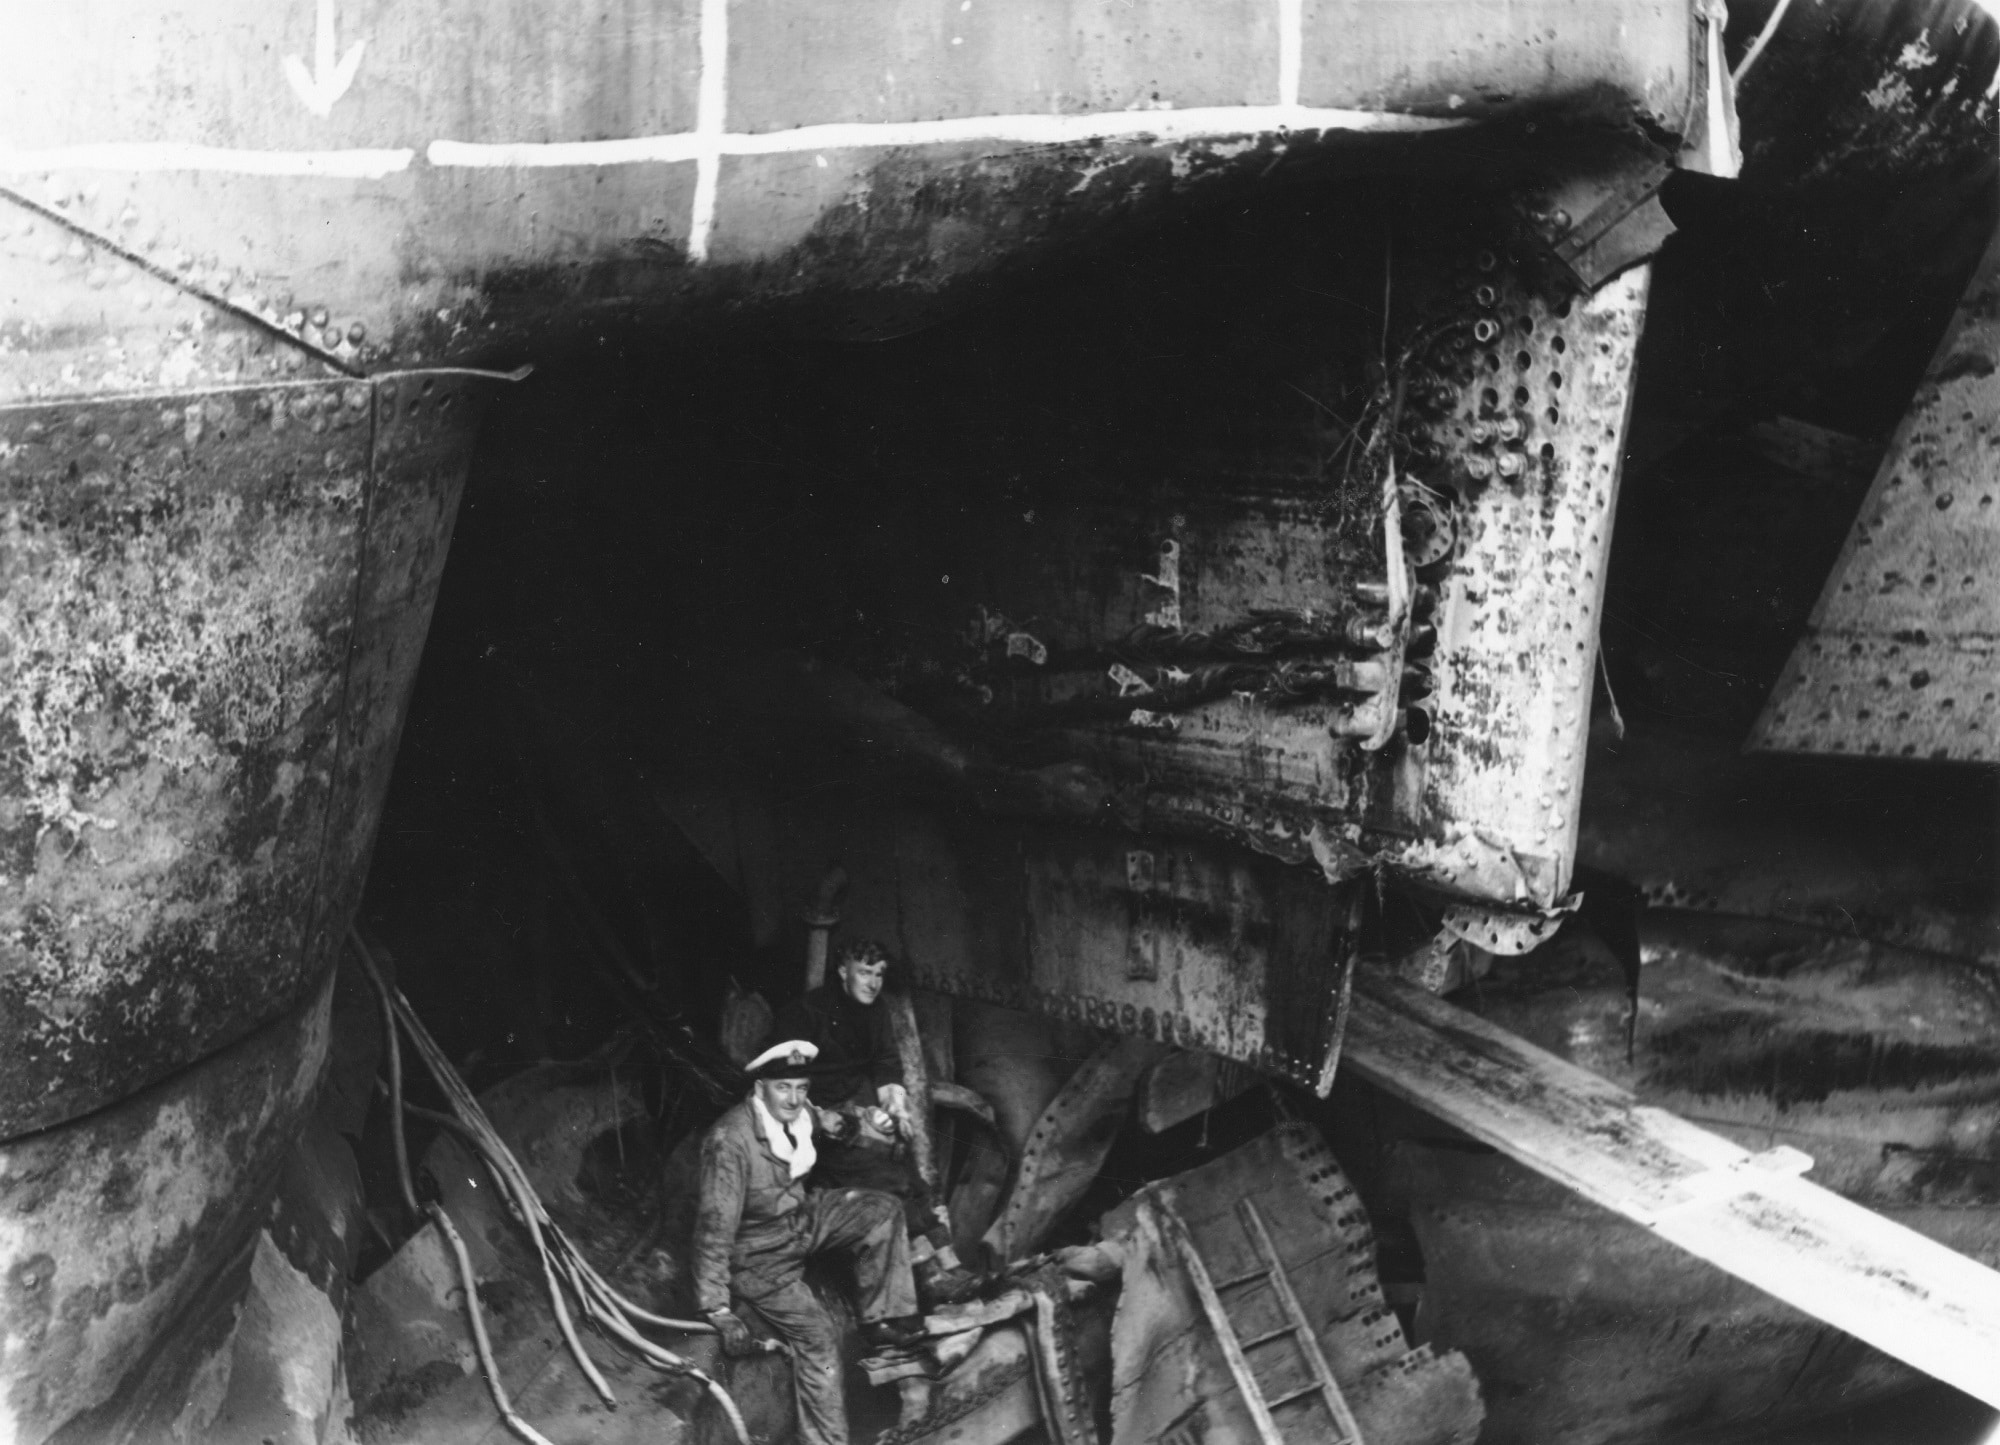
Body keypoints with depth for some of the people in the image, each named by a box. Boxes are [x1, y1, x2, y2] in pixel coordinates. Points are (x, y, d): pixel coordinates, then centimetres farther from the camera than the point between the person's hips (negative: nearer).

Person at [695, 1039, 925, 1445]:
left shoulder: (800, 1116, -9)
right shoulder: (730, 1141, -31)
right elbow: (715, 1225, -30)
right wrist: (719, 1312, -29)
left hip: (802, 1218, 7)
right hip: (758, 1252, -7)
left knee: (883, 1211, -8)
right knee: (817, 1337, -15)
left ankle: (884, 1321, 2)